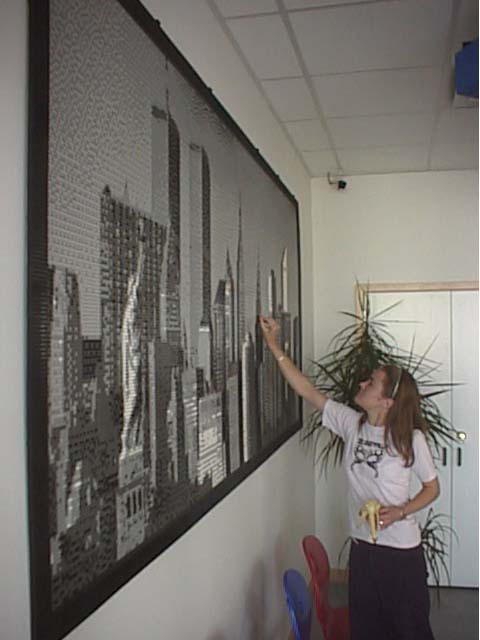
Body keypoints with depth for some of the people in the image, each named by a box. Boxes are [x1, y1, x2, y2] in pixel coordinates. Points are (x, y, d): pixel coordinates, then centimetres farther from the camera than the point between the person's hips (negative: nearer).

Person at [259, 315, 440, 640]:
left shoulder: (411, 439, -15)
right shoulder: (351, 423, -5)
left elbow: (432, 487, -3)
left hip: (402, 550, -4)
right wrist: (274, 345, -7)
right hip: (362, 545, 4)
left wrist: (401, 512, -20)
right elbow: (307, 390, -4)